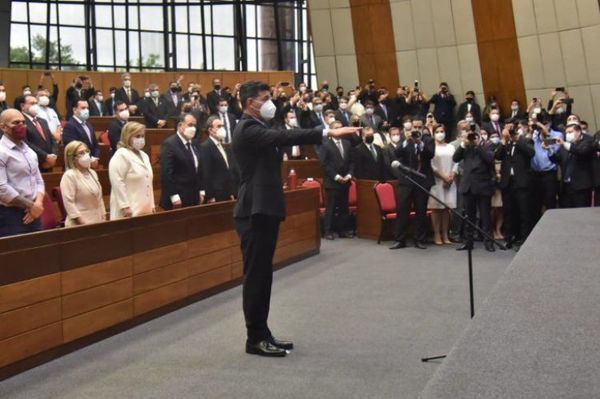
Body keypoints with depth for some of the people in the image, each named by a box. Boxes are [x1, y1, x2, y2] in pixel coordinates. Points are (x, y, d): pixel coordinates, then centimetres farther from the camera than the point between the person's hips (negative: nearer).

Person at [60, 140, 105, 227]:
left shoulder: (93, 173, 15)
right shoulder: (69, 176, -10)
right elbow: (69, 202, -17)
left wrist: (103, 217, 12)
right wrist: (82, 223, -19)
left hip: (97, 222, 8)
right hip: (79, 225, -7)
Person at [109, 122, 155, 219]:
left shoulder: (144, 155, 18)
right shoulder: (121, 155, -10)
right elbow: (117, 183, -18)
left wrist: (152, 205, 17)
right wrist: (125, 206, -22)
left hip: (145, 209, 8)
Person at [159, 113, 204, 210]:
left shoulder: (194, 144, 13)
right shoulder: (169, 144, -11)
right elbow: (166, 173, -16)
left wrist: (201, 191, 13)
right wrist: (174, 196, -19)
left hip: (194, 198, 7)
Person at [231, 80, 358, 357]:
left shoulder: (257, 128, 19)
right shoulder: (247, 129, -15)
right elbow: (283, 137, -28)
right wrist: (328, 132, -33)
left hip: (264, 210, 10)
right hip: (254, 212, -10)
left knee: (263, 275, 13)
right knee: (255, 276, -4)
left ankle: (262, 333, 20)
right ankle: (255, 339, 3)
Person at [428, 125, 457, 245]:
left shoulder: (450, 147, 13)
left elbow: (455, 164, 8)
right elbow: (431, 165, -6)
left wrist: (451, 177, -7)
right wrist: (443, 177, -11)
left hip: (450, 181, 4)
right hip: (436, 181, -4)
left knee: (446, 208, 4)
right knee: (436, 208, -4)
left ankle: (445, 235, 7)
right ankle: (437, 235, -3)